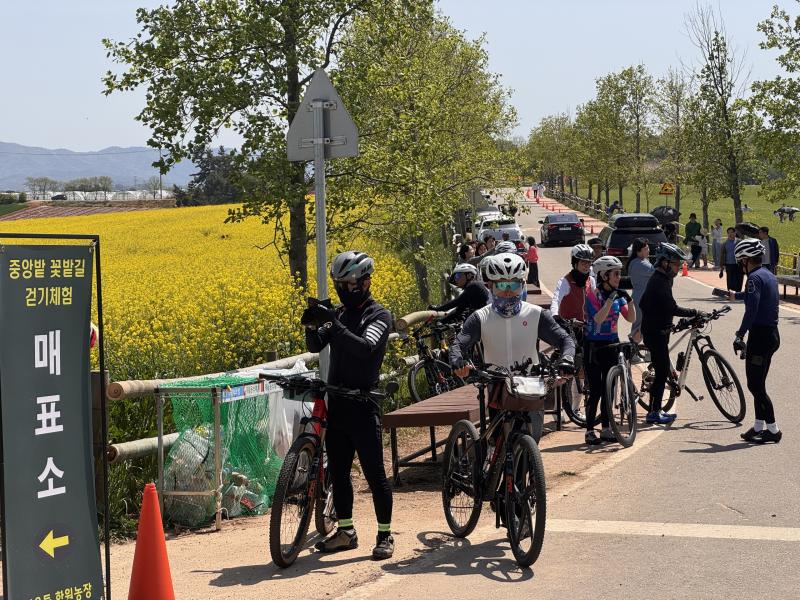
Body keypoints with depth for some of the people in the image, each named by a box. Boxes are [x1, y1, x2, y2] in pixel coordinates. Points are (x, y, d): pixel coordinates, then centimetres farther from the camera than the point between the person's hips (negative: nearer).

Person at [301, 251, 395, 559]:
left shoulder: (379, 316, -6)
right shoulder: (338, 313, 12)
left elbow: (366, 348, -24)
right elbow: (315, 346, 2)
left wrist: (332, 325, -30)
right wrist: (312, 325, -19)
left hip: (362, 406, -6)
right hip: (336, 403, 6)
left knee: (374, 472, -2)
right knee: (338, 470, 11)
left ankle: (385, 536, 7)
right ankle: (346, 531, 23)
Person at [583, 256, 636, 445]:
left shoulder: (617, 295, 5)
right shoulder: (593, 294, -12)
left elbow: (631, 318, -1)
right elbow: (598, 318, -25)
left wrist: (629, 300, -16)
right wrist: (610, 299, -29)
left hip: (611, 344, 6)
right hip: (593, 346, -6)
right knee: (595, 391, -7)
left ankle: (606, 429, 17)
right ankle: (590, 431, 0)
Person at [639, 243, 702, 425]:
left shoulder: (660, 279, 13)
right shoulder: (659, 282, -20)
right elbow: (672, 308, -26)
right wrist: (693, 313, -17)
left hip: (657, 330, 10)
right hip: (656, 332, -10)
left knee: (663, 370, 14)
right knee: (662, 371, -7)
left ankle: (655, 410, 20)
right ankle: (653, 412, -1)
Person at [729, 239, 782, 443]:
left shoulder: (755, 277, -15)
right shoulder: (769, 275, 15)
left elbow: (752, 309, -27)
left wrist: (740, 335, -28)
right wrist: (736, 296, 53)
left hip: (760, 335, -9)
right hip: (773, 334, 10)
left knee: (755, 385, -5)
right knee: (758, 384, 16)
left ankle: (773, 430, -4)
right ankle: (759, 426, 21)